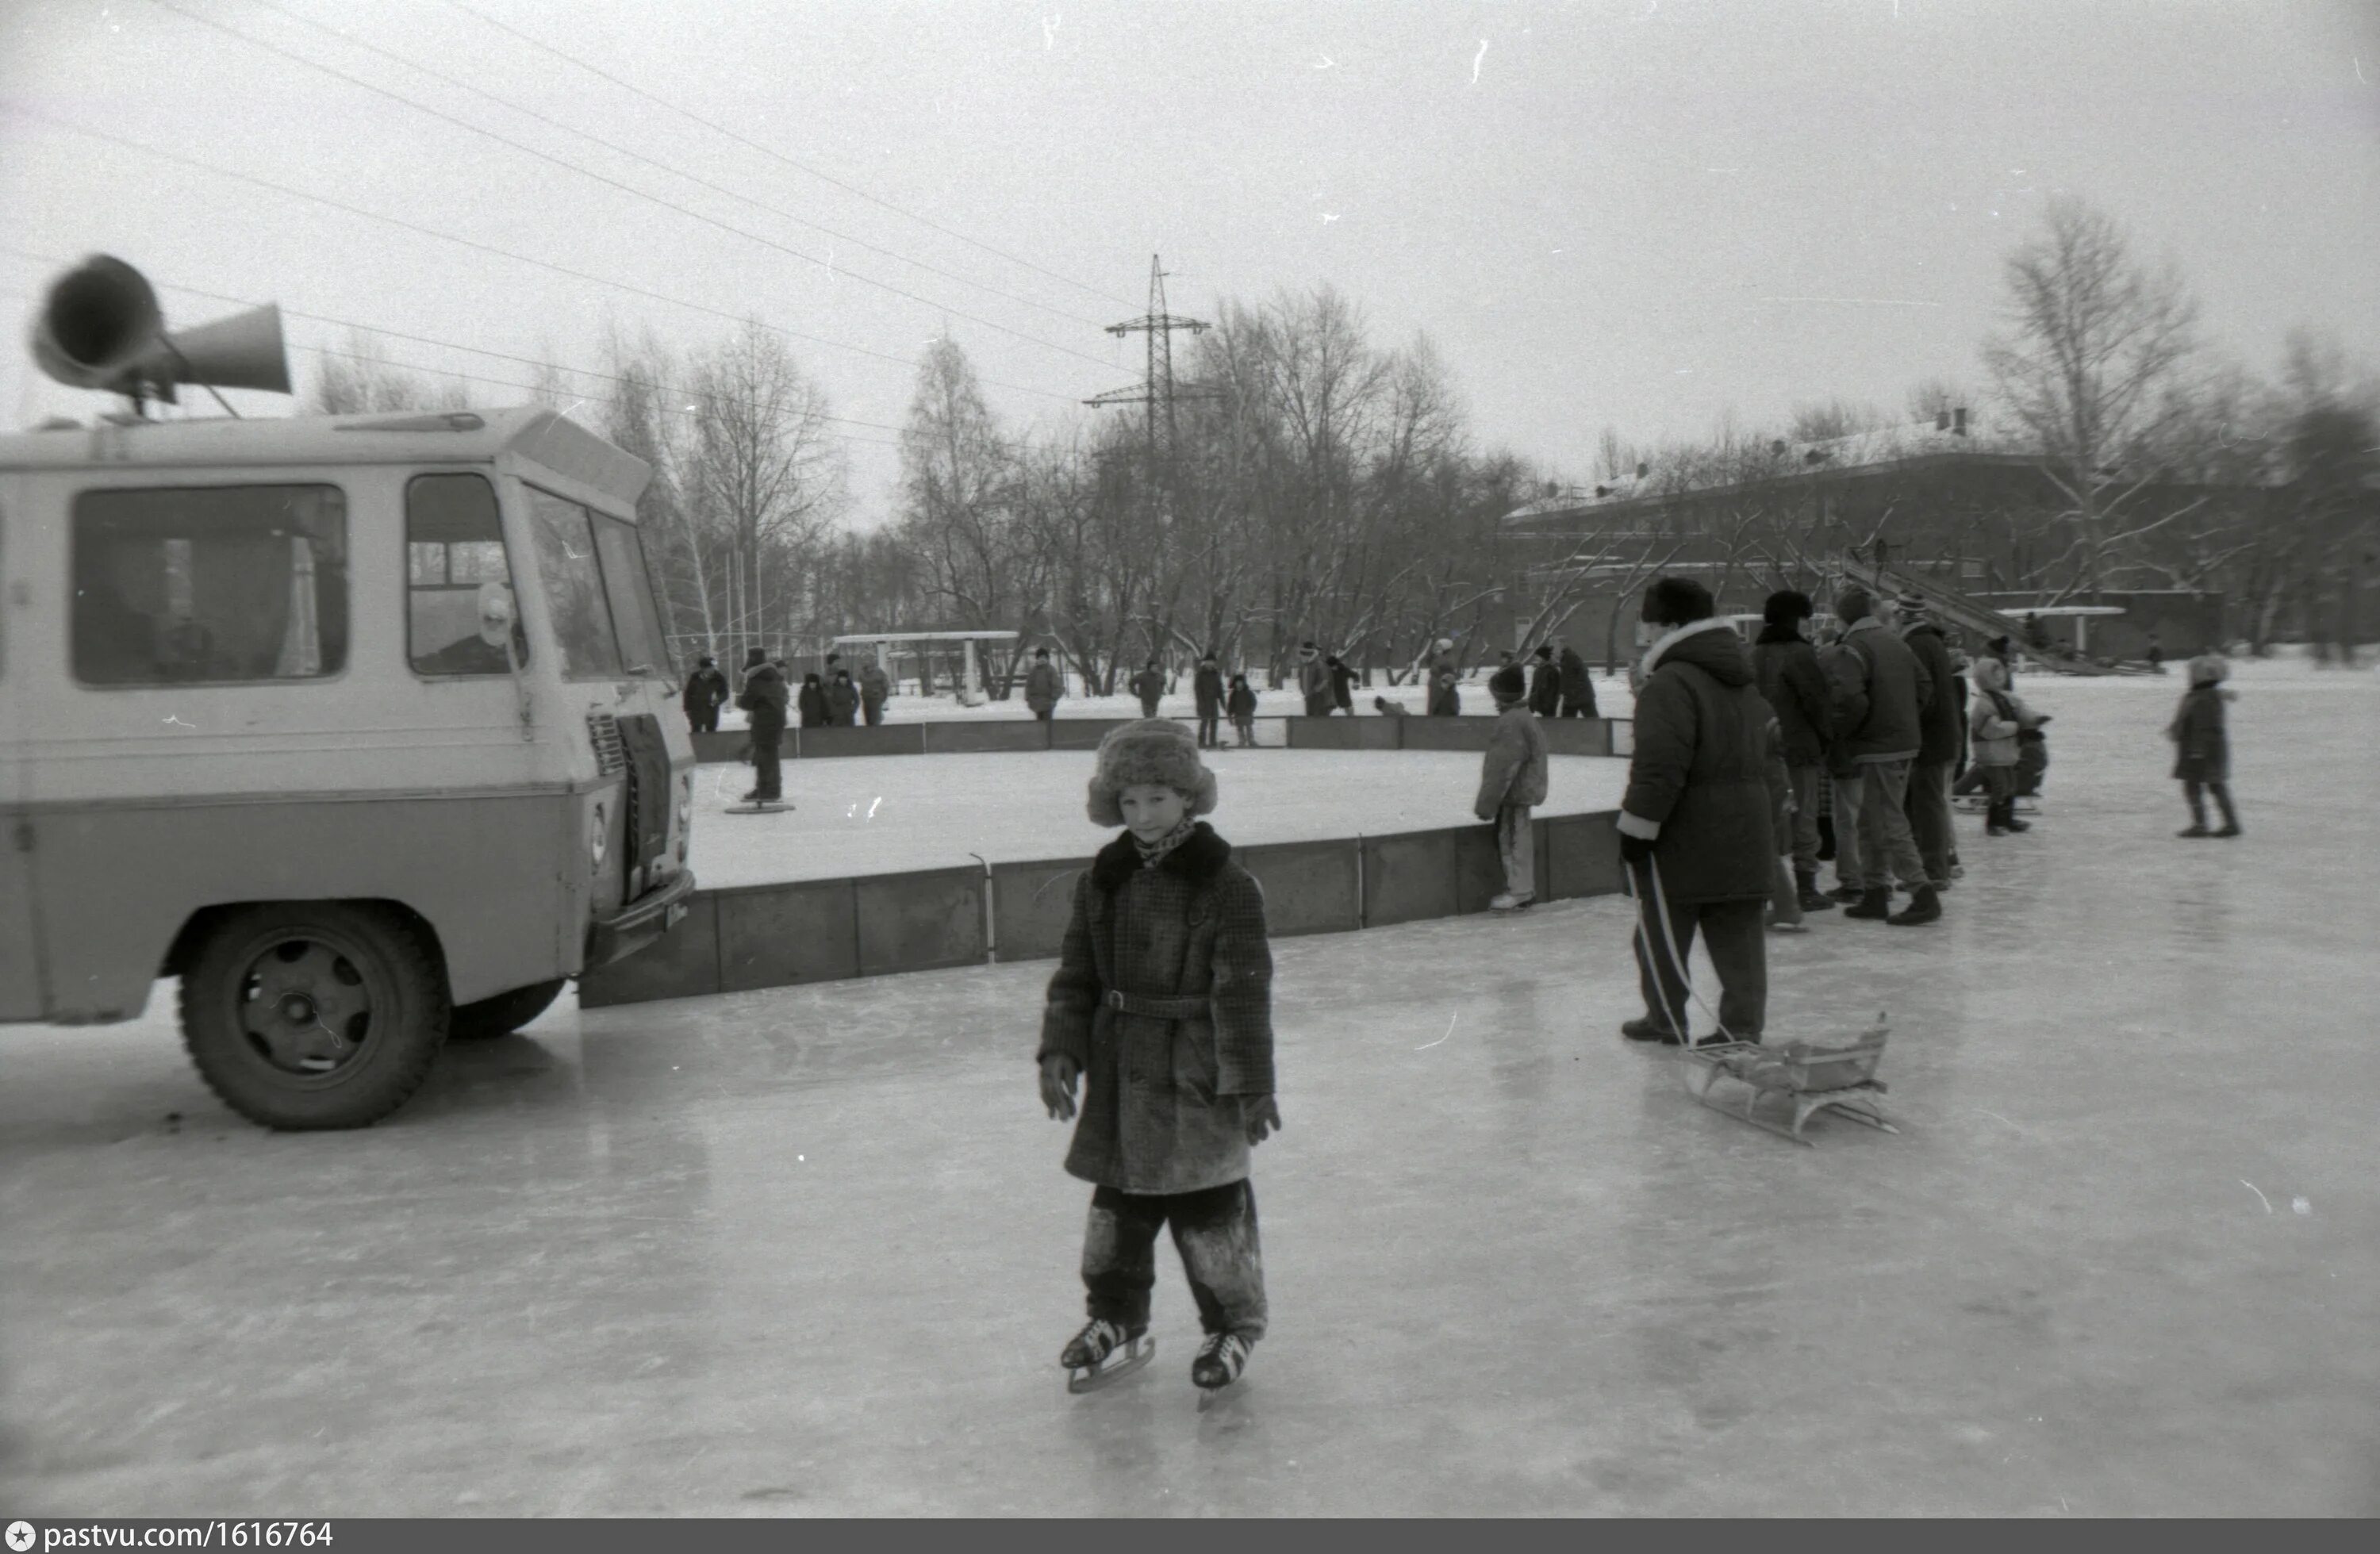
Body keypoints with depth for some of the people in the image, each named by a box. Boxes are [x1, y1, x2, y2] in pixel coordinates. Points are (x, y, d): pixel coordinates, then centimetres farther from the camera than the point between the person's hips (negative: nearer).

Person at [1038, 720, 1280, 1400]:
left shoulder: (1226, 884, -12)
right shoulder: (1103, 880, 3)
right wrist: (1060, 1049, -1)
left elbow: (1244, 991, -13)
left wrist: (1250, 1083, -15)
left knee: (1209, 1205, 4)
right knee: (1117, 1197, 15)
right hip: (1120, 1070, 5)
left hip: (1199, 1074, -5)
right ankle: (1116, 1314, 34)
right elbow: (1075, 974, 9)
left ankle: (1234, 1323, 23)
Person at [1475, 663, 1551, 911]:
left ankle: (1519, 892, 3)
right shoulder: (1523, 715, 11)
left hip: (1514, 792, -10)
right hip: (1523, 789, 10)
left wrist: (1486, 803, -18)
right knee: (1518, 838, 16)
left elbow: (1503, 767, -23)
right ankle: (1523, 888, 24)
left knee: (1512, 839, -2)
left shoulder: (1511, 722, -22)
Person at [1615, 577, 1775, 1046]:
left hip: (1684, 836, -8)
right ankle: (1743, 1025, 9)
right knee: (1738, 933, 9)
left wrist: (1637, 826, -18)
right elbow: (1764, 754, 22)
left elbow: (1660, 765, -24)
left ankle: (1665, 1020, 18)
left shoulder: (1671, 683, -17)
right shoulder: (1745, 679, 15)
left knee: (1661, 932, 8)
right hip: (1746, 830, 8)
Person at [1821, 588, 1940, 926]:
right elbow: (1925, 688, 14)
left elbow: (1851, 699, -25)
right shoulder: (1897, 643, 13)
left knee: (1890, 826, -4)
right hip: (1906, 742, 9)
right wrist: (1908, 721, 17)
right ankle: (1874, 894, 22)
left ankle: (1923, 895, -5)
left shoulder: (1850, 651, -13)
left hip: (1878, 749, -9)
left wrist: (1840, 732, -9)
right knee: (1869, 824, 17)